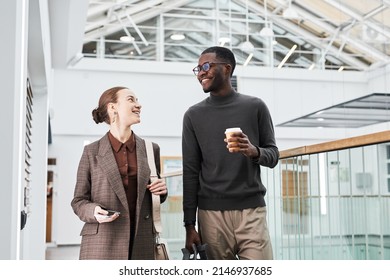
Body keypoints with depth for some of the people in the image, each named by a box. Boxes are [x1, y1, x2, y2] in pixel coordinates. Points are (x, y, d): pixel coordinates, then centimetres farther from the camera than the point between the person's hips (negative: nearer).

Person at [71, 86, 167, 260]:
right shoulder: (91, 152, 3)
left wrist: (161, 191, -1)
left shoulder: (151, 150, 11)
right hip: (101, 246, -2)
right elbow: (78, 201, 7)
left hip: (141, 246, 2)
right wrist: (94, 211, -14)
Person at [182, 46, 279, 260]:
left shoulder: (255, 107, 7)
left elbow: (273, 155, 8)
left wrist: (254, 152, -16)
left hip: (252, 211, 0)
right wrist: (190, 224, 2)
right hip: (211, 213, 1)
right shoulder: (194, 115, 8)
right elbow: (190, 171, 6)